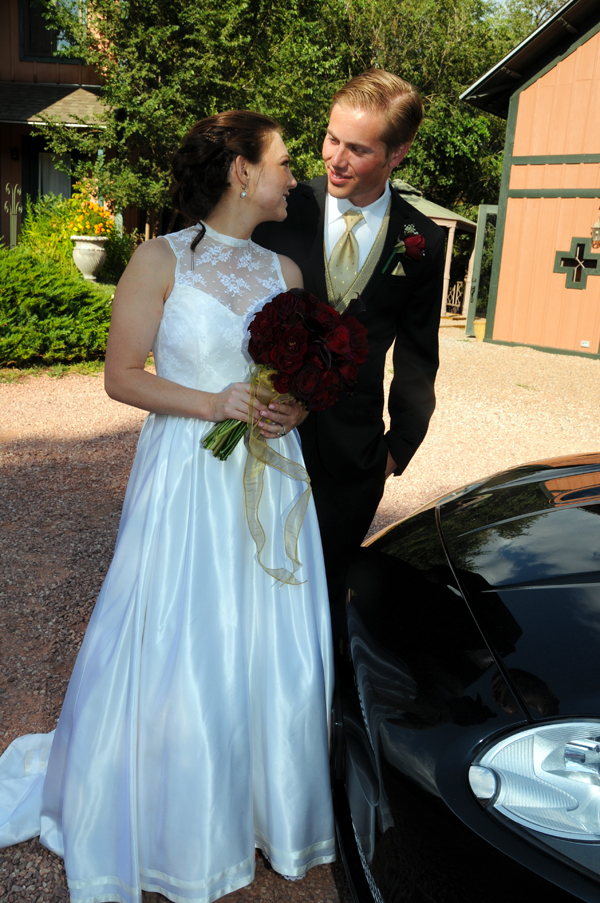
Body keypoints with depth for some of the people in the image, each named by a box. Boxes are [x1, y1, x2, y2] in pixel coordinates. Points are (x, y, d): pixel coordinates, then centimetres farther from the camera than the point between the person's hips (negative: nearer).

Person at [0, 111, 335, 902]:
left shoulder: (284, 271, 8)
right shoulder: (162, 259, -6)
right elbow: (121, 376, -7)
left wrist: (296, 405, -7)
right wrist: (214, 404, -18)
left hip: (269, 477, 5)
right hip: (187, 479, -4)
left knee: (274, 653, 11)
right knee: (174, 654, 6)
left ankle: (266, 805, 36)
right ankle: (171, 820, 33)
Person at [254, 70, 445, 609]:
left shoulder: (423, 243, -2)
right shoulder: (282, 210, -7)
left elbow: (416, 357, 7)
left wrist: (399, 445, 5)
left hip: (353, 453, 1)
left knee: (326, 585, 15)